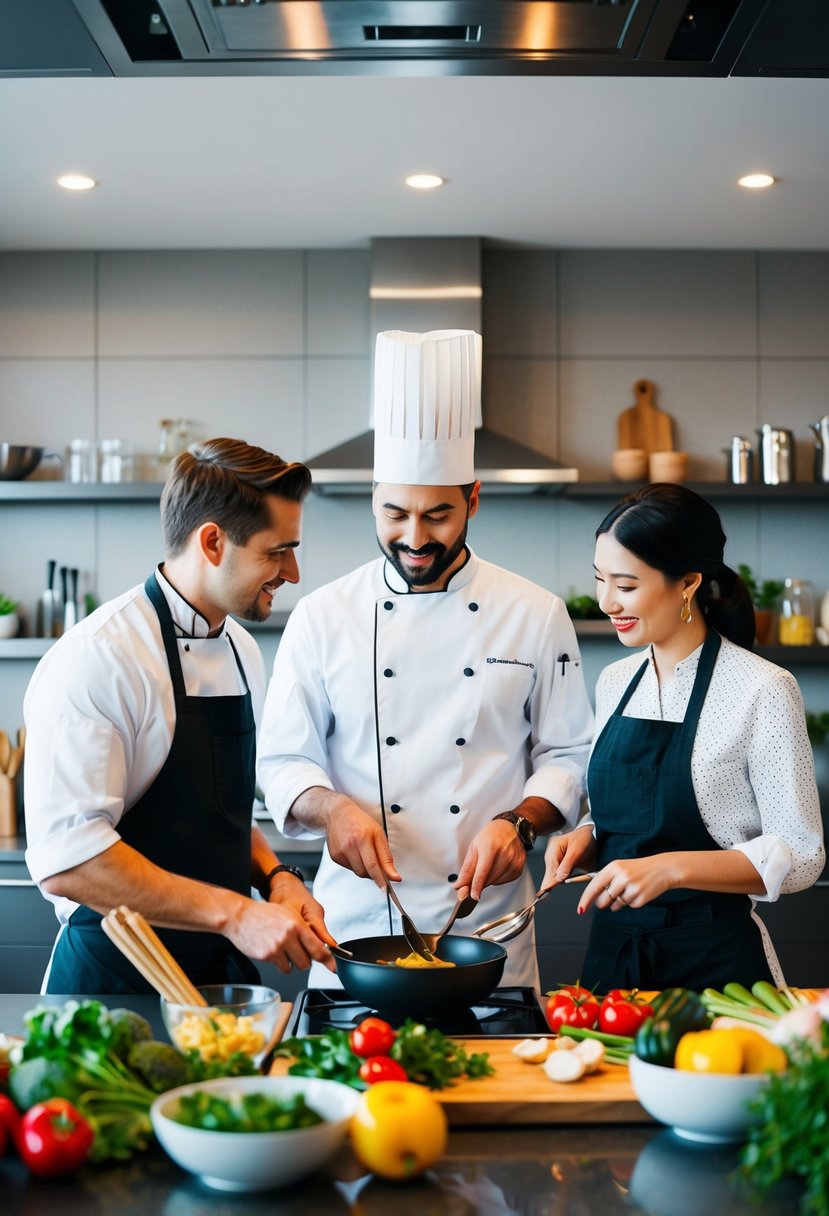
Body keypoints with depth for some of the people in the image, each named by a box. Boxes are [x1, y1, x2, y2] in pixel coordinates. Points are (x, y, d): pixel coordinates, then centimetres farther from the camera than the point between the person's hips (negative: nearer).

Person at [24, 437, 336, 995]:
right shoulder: (95, 660, -19)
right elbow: (66, 859, -26)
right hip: (119, 980, -7)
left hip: (226, 970, 8)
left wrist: (274, 877, -1)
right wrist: (233, 913, -27)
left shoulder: (243, 653, 9)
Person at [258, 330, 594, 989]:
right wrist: (333, 807, -17)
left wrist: (519, 823, -12)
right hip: (357, 920, 0)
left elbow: (567, 756, 5)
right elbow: (283, 761, 2)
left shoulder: (537, 615, 1)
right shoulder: (322, 617, 1)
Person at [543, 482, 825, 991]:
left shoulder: (762, 690, -13)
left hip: (715, 960, -6)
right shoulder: (615, 682, 6)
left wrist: (671, 868, -24)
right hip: (612, 949, 6)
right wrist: (587, 838, -3)